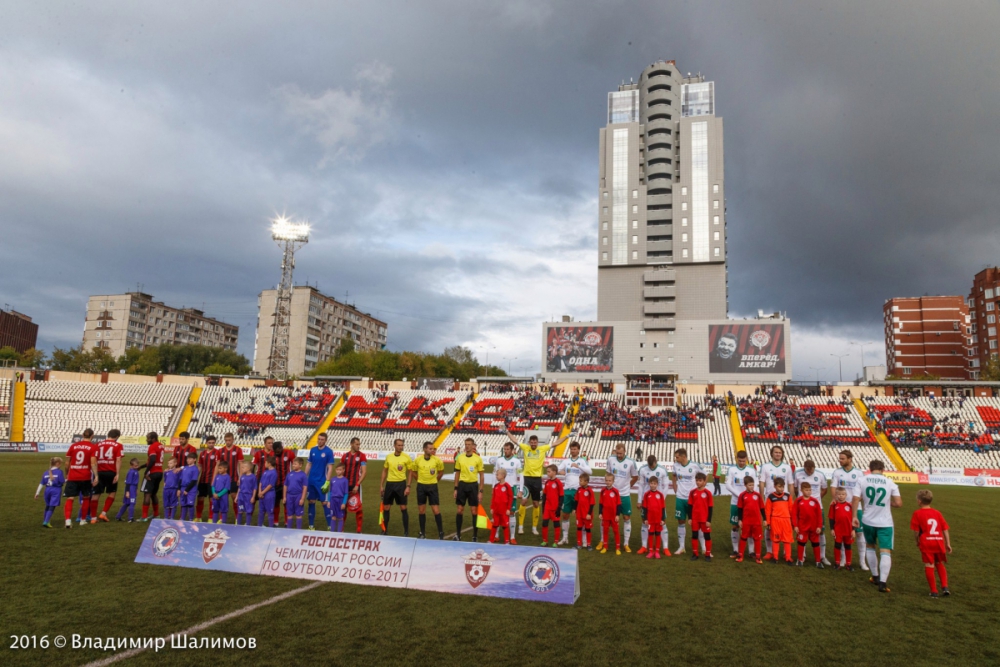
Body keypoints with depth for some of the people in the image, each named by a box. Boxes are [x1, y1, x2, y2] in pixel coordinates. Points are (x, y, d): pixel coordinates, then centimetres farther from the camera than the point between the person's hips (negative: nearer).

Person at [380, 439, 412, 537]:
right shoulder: (389, 457, 5)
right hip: (389, 483, 3)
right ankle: (384, 530, 21)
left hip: (401, 484, -3)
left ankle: (406, 532, 8)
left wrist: (408, 487, -9)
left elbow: (409, 473, -1)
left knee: (403, 508, -1)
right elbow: (384, 471, 13)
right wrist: (381, 486, 9)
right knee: (386, 508, 7)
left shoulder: (406, 457, -4)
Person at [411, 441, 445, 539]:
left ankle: (441, 532, 7)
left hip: (432, 487, -1)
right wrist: (420, 481, 9)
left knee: (436, 510, -4)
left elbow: (441, 472, 10)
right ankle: (422, 532, 20)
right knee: (422, 510, 8)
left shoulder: (437, 460, -8)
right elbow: (414, 472, 11)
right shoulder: (418, 460, -6)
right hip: (421, 487, 1)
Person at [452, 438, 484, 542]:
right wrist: (455, 488, 6)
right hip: (462, 485, 2)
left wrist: (480, 491, -5)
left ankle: (475, 535, 13)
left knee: (475, 511, 1)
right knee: (459, 510, 4)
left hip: (473, 485, -2)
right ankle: (458, 534, 17)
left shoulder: (478, 459, -4)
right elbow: (457, 473, 10)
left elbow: (481, 475, 0)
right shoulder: (460, 458, 3)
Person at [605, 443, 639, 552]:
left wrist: (627, 485, 6)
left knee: (627, 518, 5)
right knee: (605, 517, 5)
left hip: (625, 495, -1)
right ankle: (603, 541, 20)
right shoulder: (610, 459, -7)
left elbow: (635, 477, 4)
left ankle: (626, 544, 17)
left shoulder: (631, 462, -12)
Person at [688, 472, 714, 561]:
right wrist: (690, 518, 0)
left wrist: (709, 520, -8)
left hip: (705, 519, -3)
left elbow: (710, 508, -6)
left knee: (707, 536, 5)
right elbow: (690, 506, 5)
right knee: (694, 535, 9)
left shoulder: (708, 493, -8)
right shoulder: (692, 492, 0)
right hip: (695, 519, 3)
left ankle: (708, 554, 17)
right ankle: (694, 553, 20)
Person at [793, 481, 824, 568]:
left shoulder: (815, 501, -4)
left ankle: (818, 561, 18)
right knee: (801, 543, 10)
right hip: (802, 527, -1)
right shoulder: (798, 501, -8)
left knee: (815, 543, 10)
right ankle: (800, 560, 21)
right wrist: (795, 526, -8)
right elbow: (794, 514, -6)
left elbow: (819, 515, -1)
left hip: (814, 527, 1)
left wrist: (819, 526, -3)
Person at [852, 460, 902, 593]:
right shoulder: (890, 482, -3)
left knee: (869, 546, 22)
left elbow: (856, 499, -7)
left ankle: (875, 576, 29)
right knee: (885, 551, -1)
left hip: (868, 521, 1)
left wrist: (854, 516, 2)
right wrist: (888, 502, 17)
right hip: (885, 523, -1)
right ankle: (883, 582, -13)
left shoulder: (862, 480, -3)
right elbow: (899, 503, -4)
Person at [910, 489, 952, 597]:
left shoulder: (917, 513, -1)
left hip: (926, 543, -5)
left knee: (929, 566, 0)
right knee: (940, 564, 23)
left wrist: (917, 541, 11)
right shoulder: (937, 513, 12)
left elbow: (916, 530, -5)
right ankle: (945, 587, 14)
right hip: (939, 542, 5)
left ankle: (934, 591, 3)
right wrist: (948, 544, 12)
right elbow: (945, 529, 9)